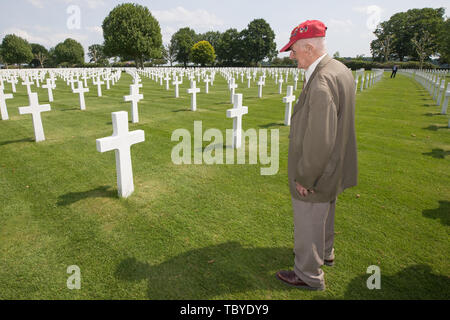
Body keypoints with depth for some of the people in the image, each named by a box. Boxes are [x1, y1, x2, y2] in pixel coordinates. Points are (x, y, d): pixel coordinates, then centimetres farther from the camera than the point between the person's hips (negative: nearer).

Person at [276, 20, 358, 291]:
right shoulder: (342, 70, 4)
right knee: (324, 214, 28)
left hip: (316, 174, -10)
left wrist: (304, 178, -18)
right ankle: (325, 253, 52)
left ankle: (310, 276, 31)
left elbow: (319, 140, -30)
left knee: (308, 224, 9)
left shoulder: (321, 81, -28)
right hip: (334, 167, 10)